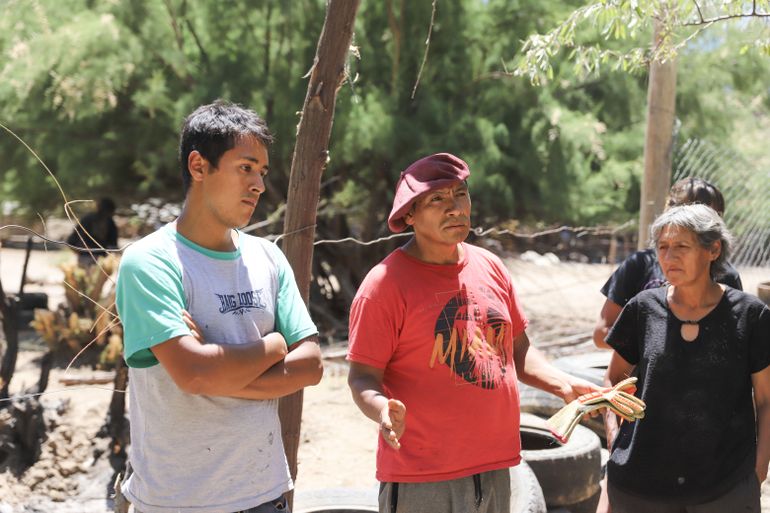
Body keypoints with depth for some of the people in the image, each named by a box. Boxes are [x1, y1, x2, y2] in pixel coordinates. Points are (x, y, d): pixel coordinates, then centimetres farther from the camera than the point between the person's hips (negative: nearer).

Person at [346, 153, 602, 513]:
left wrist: (564, 385, 1)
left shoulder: (489, 267, 7)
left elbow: (517, 351, 16)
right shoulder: (386, 283, -11)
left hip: (495, 469, 6)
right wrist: (383, 410, -31)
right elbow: (362, 376, -11)